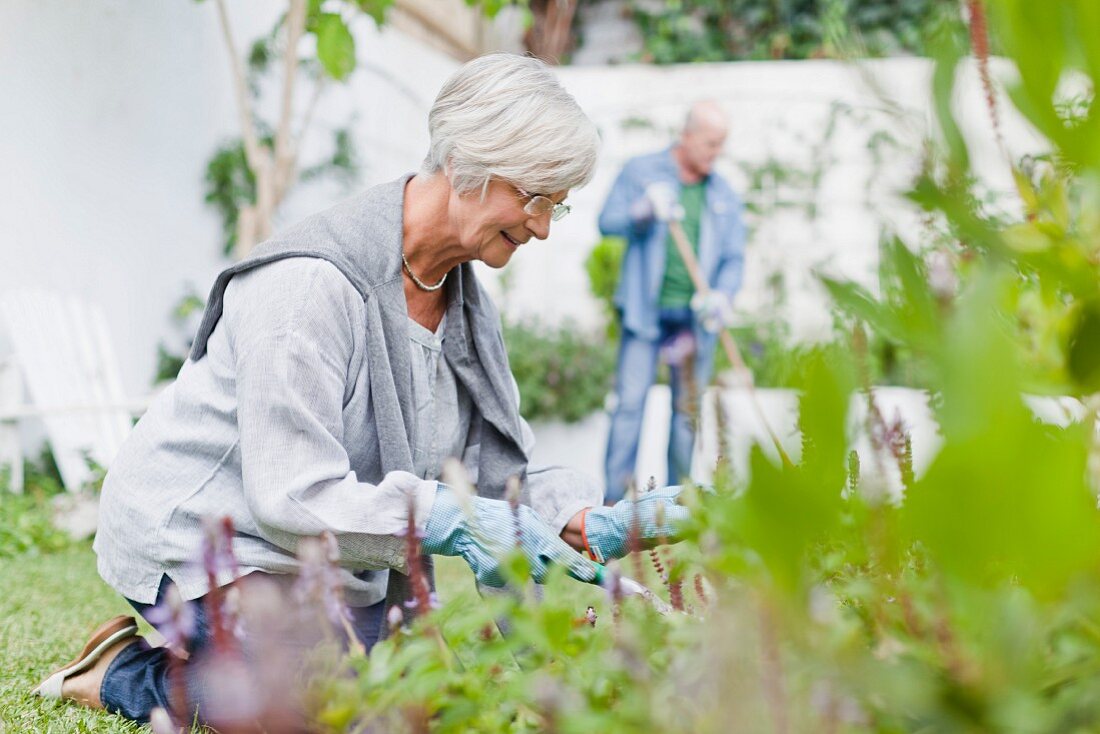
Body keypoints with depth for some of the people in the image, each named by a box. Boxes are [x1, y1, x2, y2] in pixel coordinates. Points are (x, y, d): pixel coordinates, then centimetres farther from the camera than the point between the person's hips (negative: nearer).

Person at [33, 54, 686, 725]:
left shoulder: (466, 301, 0)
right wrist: (451, 519, -37)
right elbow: (292, 495, -30)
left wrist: (590, 524, -19)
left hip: (336, 564, 8)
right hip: (205, 539, -8)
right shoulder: (311, 283, -27)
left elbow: (501, 469, -1)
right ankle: (129, 674, 5)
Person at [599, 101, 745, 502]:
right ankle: (614, 501, -5)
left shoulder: (724, 195, 12)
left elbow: (733, 257, 8)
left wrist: (722, 295, -11)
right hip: (645, 311, -3)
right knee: (630, 401, -8)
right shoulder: (640, 171, 5)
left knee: (688, 408, 6)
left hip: (696, 316, 3)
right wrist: (645, 211, -20)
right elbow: (608, 221, -1)